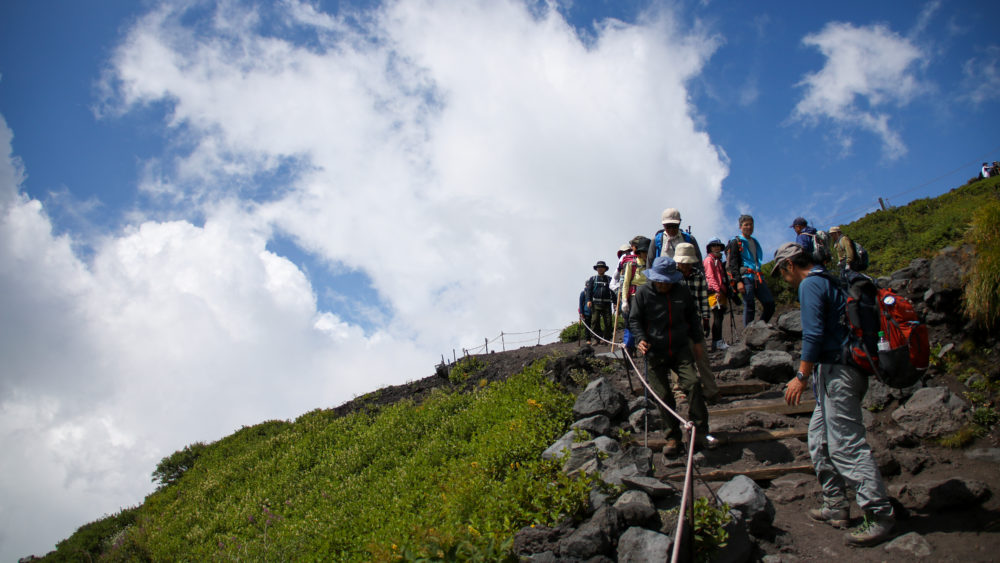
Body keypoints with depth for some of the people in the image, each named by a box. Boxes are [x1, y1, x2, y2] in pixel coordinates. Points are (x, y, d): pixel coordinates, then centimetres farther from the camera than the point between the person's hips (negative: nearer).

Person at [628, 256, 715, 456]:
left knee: (693, 384, -14)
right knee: (664, 395, -1)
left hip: (680, 348, 2)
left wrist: (698, 340, 18)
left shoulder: (682, 291, 7)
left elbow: (692, 315, 20)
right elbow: (634, 319, 1)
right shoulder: (643, 293, -3)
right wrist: (641, 339, -16)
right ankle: (672, 438, 11)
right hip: (655, 353, -2)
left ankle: (700, 432, -5)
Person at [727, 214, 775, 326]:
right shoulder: (736, 242, 2)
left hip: (758, 278, 7)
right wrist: (738, 281, -16)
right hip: (745, 277, -7)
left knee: (770, 303, -2)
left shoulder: (755, 242, 24)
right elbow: (733, 264, -6)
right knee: (749, 307, -9)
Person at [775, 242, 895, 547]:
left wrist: (801, 376, -16)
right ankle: (836, 505, 21)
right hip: (850, 369, 10)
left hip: (836, 372, -10)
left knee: (846, 444, -9)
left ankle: (880, 514, -7)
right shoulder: (830, 281, 20)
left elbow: (813, 334, -19)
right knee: (820, 439, 17)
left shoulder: (810, 285, -10)